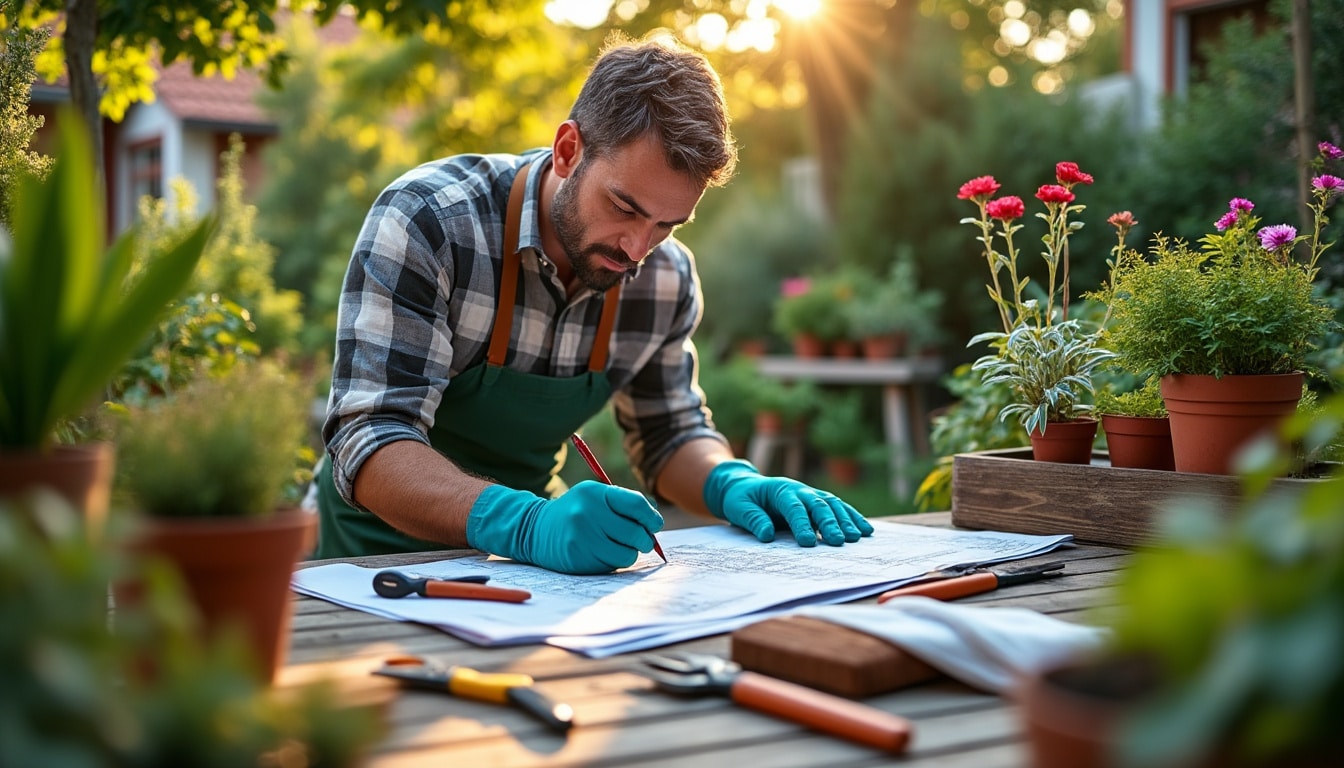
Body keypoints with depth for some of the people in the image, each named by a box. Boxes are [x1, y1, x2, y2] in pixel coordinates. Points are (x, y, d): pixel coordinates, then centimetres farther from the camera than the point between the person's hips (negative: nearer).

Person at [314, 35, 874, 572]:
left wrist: (732, 483, -12)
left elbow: (669, 433, 10)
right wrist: (527, 524, -42)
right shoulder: (426, 222, -21)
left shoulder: (668, 279, -5)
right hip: (383, 550, -3)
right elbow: (371, 442, -27)